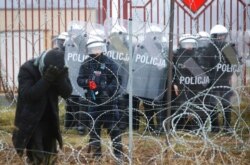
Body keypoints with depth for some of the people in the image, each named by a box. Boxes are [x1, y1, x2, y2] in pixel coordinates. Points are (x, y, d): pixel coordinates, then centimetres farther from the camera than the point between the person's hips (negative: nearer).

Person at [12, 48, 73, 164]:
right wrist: (46, 80, -36)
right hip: (30, 121, -5)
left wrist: (60, 79, -29)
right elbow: (27, 95, -28)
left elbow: (67, 93, -9)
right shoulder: (27, 70, -18)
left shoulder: (59, 70, -4)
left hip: (50, 120, 5)